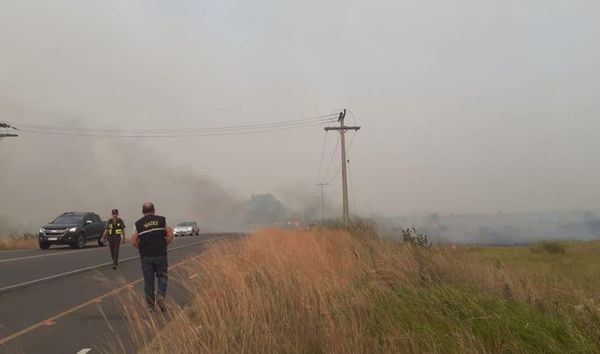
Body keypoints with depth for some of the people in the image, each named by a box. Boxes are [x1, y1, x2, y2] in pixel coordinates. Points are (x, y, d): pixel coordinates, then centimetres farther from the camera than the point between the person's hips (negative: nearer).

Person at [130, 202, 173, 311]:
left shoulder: (138, 224, 1)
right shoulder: (162, 220, 1)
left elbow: (133, 241, -5)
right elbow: (170, 235, -4)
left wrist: (141, 248, 11)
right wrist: (164, 245, 9)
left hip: (146, 256, 0)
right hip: (161, 254, 0)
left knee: (148, 280, 9)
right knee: (162, 277, 13)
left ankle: (150, 305, 14)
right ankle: (161, 296, -10)